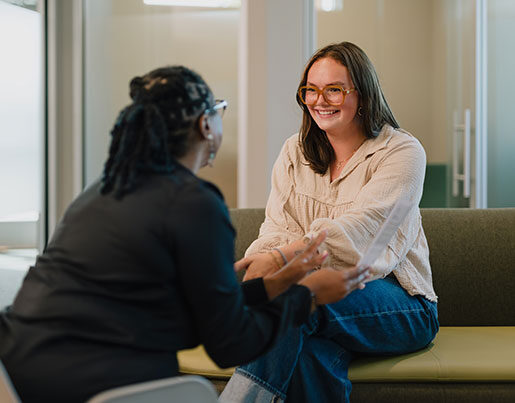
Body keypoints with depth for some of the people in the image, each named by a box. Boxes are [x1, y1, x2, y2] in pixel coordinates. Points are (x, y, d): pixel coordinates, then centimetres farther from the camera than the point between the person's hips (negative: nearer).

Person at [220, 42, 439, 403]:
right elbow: (277, 227, 1)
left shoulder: (403, 152, -4)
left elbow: (357, 229, -20)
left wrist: (278, 258, -33)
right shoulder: (294, 152, 13)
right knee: (310, 354, -36)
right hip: (319, 293, 3)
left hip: (398, 304, -3)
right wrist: (256, 268, -23)